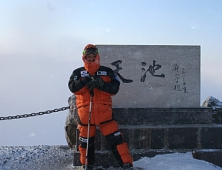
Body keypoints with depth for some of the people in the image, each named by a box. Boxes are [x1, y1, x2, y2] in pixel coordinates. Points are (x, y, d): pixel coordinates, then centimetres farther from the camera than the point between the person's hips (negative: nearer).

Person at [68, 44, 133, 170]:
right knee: (86, 140, 9)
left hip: (104, 111, -1)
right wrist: (85, 80, -21)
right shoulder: (78, 73, 7)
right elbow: (73, 88, -7)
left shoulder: (107, 71, 6)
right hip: (85, 112, 1)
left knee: (115, 138, -5)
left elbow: (115, 88, -3)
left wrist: (101, 84, -18)